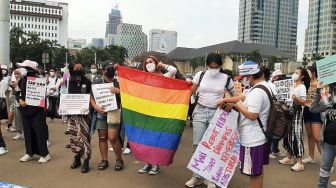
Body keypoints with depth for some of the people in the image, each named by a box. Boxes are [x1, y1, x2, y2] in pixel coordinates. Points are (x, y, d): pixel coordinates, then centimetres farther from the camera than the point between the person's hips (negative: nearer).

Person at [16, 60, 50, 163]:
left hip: (37, 109, -5)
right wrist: (20, 100, -7)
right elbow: (18, 92, 12)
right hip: (25, 109, 6)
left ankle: (45, 154, 8)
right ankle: (29, 153, 23)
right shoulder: (22, 80, 6)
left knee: (40, 131, -1)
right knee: (27, 131, 11)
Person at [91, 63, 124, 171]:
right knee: (102, 137, 7)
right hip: (101, 114, 3)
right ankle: (104, 160, 20)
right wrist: (96, 107, -10)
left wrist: (119, 91, -17)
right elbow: (92, 98, 7)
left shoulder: (119, 84, 3)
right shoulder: (97, 84, 10)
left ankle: (119, 159, 8)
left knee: (112, 137, -11)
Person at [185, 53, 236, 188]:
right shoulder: (200, 75, 0)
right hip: (200, 111, 1)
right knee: (197, 145, 1)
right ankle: (197, 177, 17)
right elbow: (190, 92, 7)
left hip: (216, 113, -1)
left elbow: (234, 95, 10)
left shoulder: (226, 78, -2)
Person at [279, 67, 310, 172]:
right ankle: (289, 158, 26)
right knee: (288, 135, 12)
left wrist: (296, 98, -35)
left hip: (297, 114, -8)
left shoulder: (302, 87, -10)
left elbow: (303, 102, -18)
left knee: (296, 136, -6)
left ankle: (300, 163, 1)